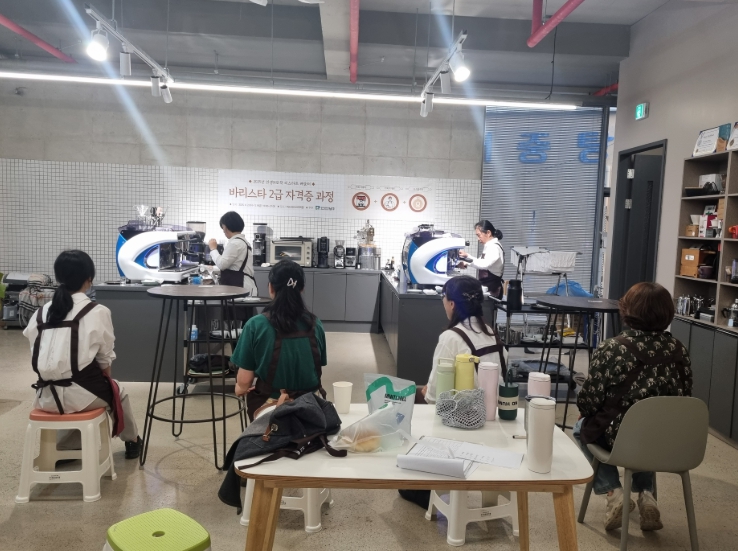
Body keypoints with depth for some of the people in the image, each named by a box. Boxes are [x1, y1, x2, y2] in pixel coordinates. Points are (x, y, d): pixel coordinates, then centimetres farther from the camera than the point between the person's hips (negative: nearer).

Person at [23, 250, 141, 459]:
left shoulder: (41, 313, 6)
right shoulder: (98, 312, -7)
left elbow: (38, 356, 5)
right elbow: (105, 359, -1)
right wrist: (105, 382, 18)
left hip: (47, 396, 4)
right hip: (81, 395, -4)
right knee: (118, 391, 28)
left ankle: (68, 445, 37)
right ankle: (132, 441, 48)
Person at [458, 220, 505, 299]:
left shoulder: (494, 247, -18)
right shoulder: (489, 246, 13)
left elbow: (484, 264, -33)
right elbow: (481, 262, 23)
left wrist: (468, 256, -36)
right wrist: (466, 264, 8)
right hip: (486, 287, 10)